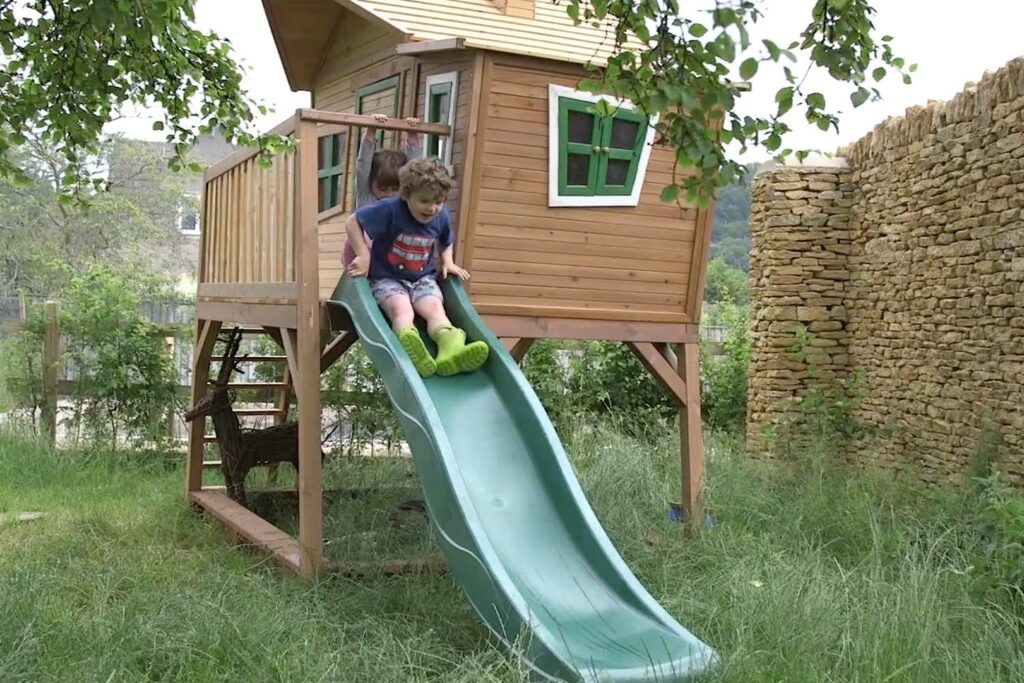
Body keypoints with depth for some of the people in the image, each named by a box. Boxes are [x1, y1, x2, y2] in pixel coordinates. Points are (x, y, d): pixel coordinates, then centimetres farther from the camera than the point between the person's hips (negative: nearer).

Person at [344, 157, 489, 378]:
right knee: (401, 309, -34)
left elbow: (446, 243, 22)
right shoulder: (390, 210, -18)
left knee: (434, 308, -27)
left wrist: (448, 262, 4)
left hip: (423, 278, 4)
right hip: (387, 278, -4)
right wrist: (363, 255, -18)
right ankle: (409, 348, -66)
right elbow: (352, 222, -14)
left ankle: (450, 348, -56)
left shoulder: (442, 217, -1)